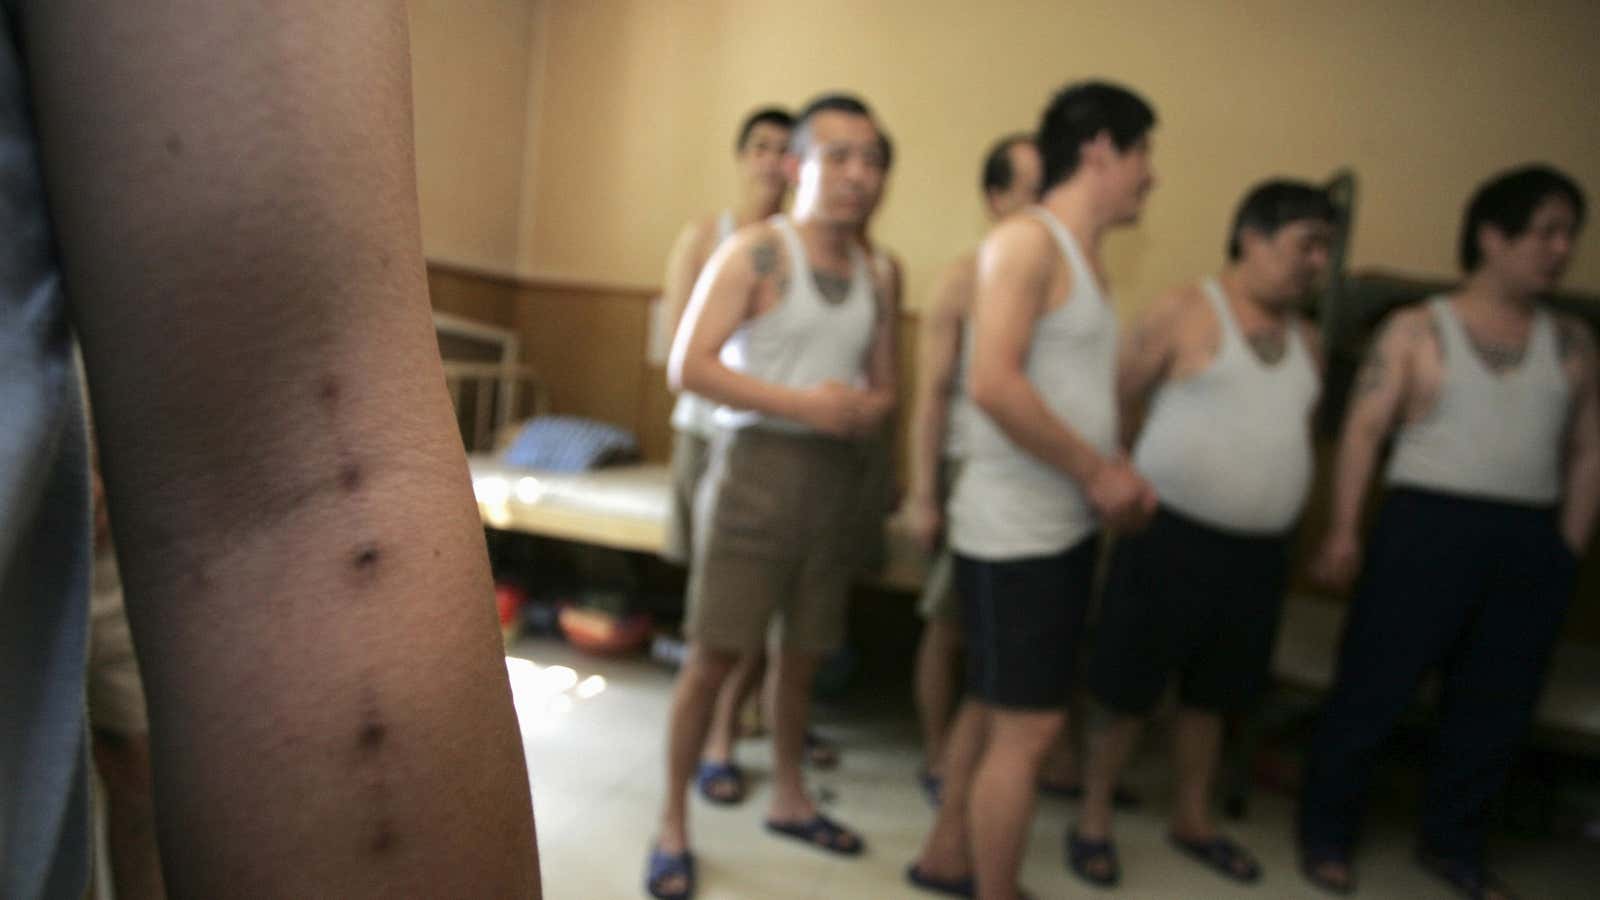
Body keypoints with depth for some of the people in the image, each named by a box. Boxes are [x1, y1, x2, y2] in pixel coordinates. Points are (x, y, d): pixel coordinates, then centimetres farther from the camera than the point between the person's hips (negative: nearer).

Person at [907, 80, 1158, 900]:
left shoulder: (1084, 254, 15)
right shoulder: (1026, 240, -13)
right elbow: (994, 383, -25)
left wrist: (1118, 472, 5)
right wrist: (1098, 472, -17)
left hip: (1066, 527, 9)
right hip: (1014, 532, -9)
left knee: (995, 707, 19)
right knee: (1028, 729, -2)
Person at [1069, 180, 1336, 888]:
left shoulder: (1305, 339, 10)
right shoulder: (1185, 312, -9)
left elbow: (1296, 434, 17)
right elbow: (1116, 403, -7)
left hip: (1260, 550, 6)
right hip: (1172, 537, -6)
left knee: (1211, 694, 19)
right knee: (1128, 689, 4)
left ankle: (1192, 819, 37)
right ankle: (1094, 819, 23)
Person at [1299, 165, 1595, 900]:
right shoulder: (1418, 328, 0)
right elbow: (1364, 429, -4)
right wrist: (1343, 530, -10)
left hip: (1532, 541, 4)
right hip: (1429, 524, -4)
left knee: (1496, 704, 11)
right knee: (1375, 686, -1)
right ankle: (1326, 832, 16)